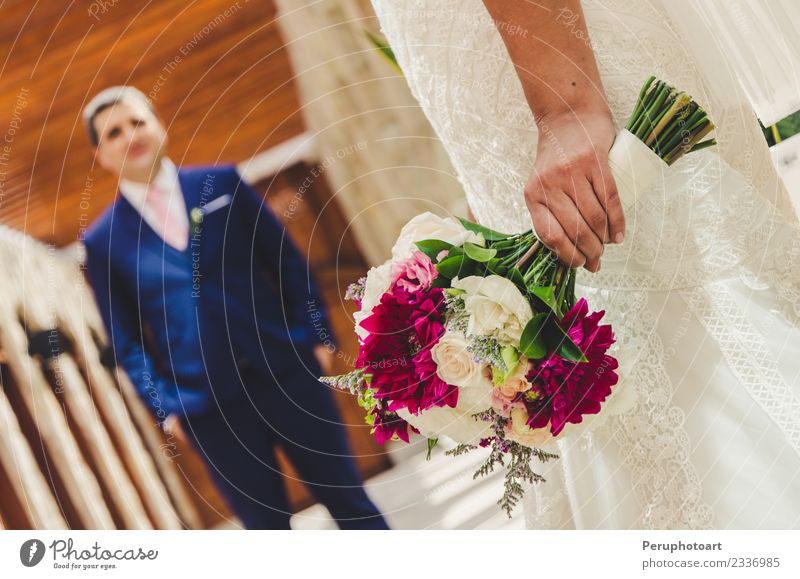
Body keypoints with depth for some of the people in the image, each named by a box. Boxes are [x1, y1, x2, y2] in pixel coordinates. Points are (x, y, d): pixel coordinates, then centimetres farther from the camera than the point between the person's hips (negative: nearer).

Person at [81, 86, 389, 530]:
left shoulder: (222, 182, 6)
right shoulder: (103, 241, 3)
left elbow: (286, 259, 7)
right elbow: (126, 340, 5)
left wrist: (314, 333, 0)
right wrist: (164, 404, -5)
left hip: (285, 367, 1)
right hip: (205, 400, -1)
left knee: (346, 497, 8)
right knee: (266, 525, 8)